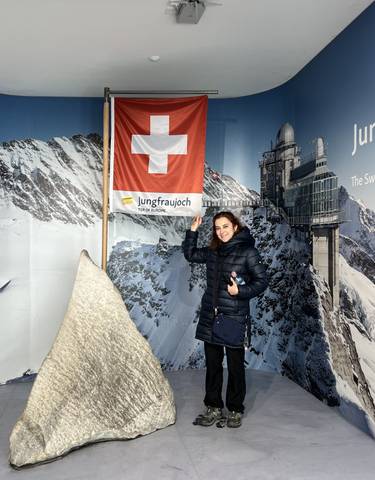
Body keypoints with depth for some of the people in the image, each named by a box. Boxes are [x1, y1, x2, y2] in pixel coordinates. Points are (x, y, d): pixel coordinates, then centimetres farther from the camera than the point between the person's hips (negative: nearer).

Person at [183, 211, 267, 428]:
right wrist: (193, 231, 12)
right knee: (212, 364, 12)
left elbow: (262, 281, -6)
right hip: (210, 316, 5)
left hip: (234, 317, -5)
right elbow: (190, 254, 23)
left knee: (235, 365, 6)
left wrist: (240, 291, -19)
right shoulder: (213, 252, 9)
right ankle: (214, 408, 25)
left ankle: (235, 410, 22)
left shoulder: (248, 251, -7)